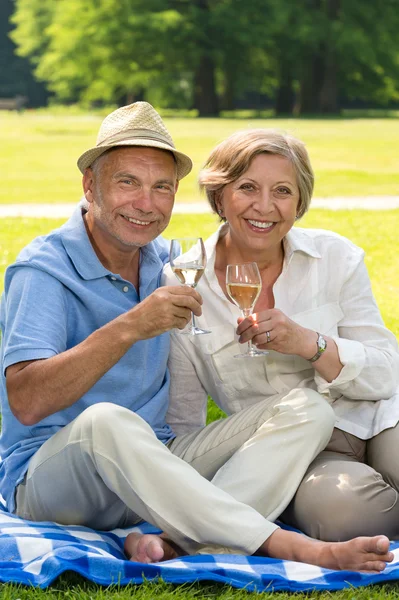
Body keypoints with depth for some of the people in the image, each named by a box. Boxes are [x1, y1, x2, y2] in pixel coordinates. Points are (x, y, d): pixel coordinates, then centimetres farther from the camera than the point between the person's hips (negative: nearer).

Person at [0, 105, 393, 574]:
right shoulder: (41, 271, -9)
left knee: (306, 409, -10)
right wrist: (130, 327, -29)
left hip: (156, 467, 7)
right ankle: (294, 548, -39)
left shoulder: (167, 265, 11)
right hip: (49, 476, -6)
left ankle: (179, 544, -35)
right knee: (104, 422, -41)